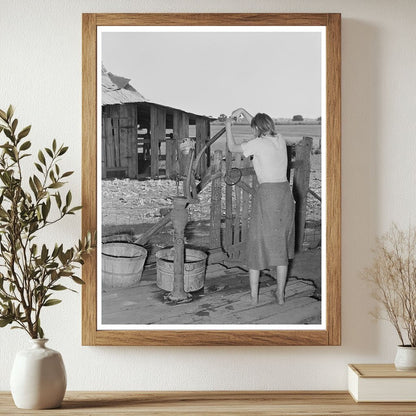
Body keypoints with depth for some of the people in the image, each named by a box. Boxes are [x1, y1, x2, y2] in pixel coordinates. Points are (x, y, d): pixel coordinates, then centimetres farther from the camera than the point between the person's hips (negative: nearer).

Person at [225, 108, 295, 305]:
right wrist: (244, 112, 32)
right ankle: (280, 293, 20)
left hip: (266, 193, -5)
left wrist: (228, 126, 22)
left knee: (258, 243, 7)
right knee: (281, 244, 14)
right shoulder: (280, 140, 9)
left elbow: (232, 148, 8)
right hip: (285, 192, 5)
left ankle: (253, 295, 15)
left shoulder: (257, 143, -8)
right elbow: (264, 127, 29)